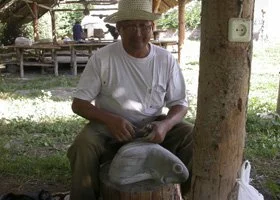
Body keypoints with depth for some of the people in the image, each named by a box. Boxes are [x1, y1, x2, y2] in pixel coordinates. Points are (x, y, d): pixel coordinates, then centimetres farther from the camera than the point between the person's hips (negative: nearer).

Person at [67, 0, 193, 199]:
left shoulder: (166, 59, -5)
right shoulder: (101, 58, -11)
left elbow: (180, 104, 0)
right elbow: (79, 103, -10)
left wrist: (166, 124, -24)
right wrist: (110, 119, -29)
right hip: (109, 128, -2)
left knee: (193, 136, -19)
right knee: (84, 144, -31)